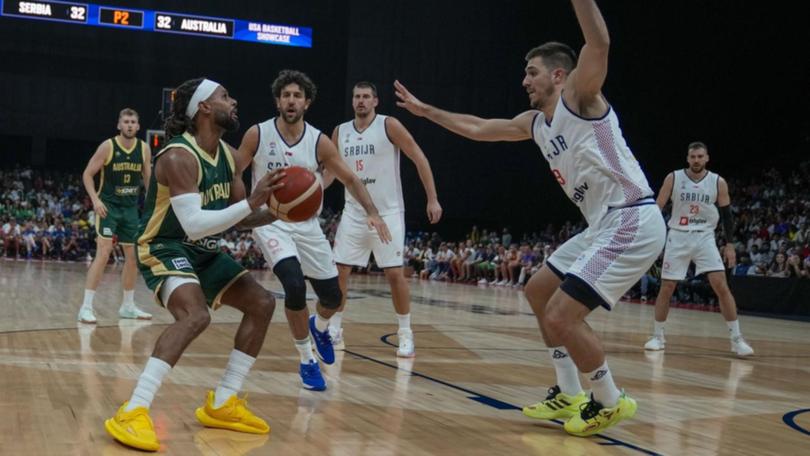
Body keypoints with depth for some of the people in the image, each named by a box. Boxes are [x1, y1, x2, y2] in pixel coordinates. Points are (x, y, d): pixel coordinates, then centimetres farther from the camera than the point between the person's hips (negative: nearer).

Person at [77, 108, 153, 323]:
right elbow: (87, 174, -7)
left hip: (131, 208, 5)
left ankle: (128, 306, 22)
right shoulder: (108, 146, -11)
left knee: (133, 256, 9)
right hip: (108, 206, -5)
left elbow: (148, 178, 12)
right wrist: (95, 199, -18)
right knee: (103, 253, -15)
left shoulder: (144, 148, 1)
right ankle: (86, 306, -12)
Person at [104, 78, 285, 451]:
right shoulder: (178, 157, -24)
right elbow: (194, 224, -33)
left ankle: (221, 404, 12)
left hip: (203, 252, 10)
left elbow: (238, 215, 11)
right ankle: (132, 413, -31)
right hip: (164, 249, -9)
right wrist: (252, 203, -35)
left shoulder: (228, 154, 4)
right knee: (195, 315, -35)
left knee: (262, 304, 6)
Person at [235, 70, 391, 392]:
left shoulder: (319, 142, -6)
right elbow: (232, 174, 2)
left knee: (332, 296, 5)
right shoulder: (257, 135, -10)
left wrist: (372, 212, -14)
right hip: (268, 221, -3)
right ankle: (307, 361, -4)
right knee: (295, 286, -25)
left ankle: (319, 327, 45)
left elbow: (350, 179, 0)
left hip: (305, 224, 3)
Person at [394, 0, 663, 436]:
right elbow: (477, 128, 29)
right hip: (605, 224, 10)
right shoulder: (534, 122, 16)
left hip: (632, 222, -10)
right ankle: (569, 395, 28)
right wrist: (427, 111, 33)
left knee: (561, 316, -14)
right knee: (538, 291, 21)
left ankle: (610, 402, 7)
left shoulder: (580, 96, -9)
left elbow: (599, 44, -29)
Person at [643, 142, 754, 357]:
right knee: (666, 288, 0)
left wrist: (730, 244, 1)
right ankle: (657, 336, 13)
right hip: (678, 237, 0)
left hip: (705, 237, 0)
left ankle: (736, 339, -4)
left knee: (721, 285, -11)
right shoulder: (673, 178, -5)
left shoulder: (718, 182, -2)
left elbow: (727, 214, 6)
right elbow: (657, 208, -1)